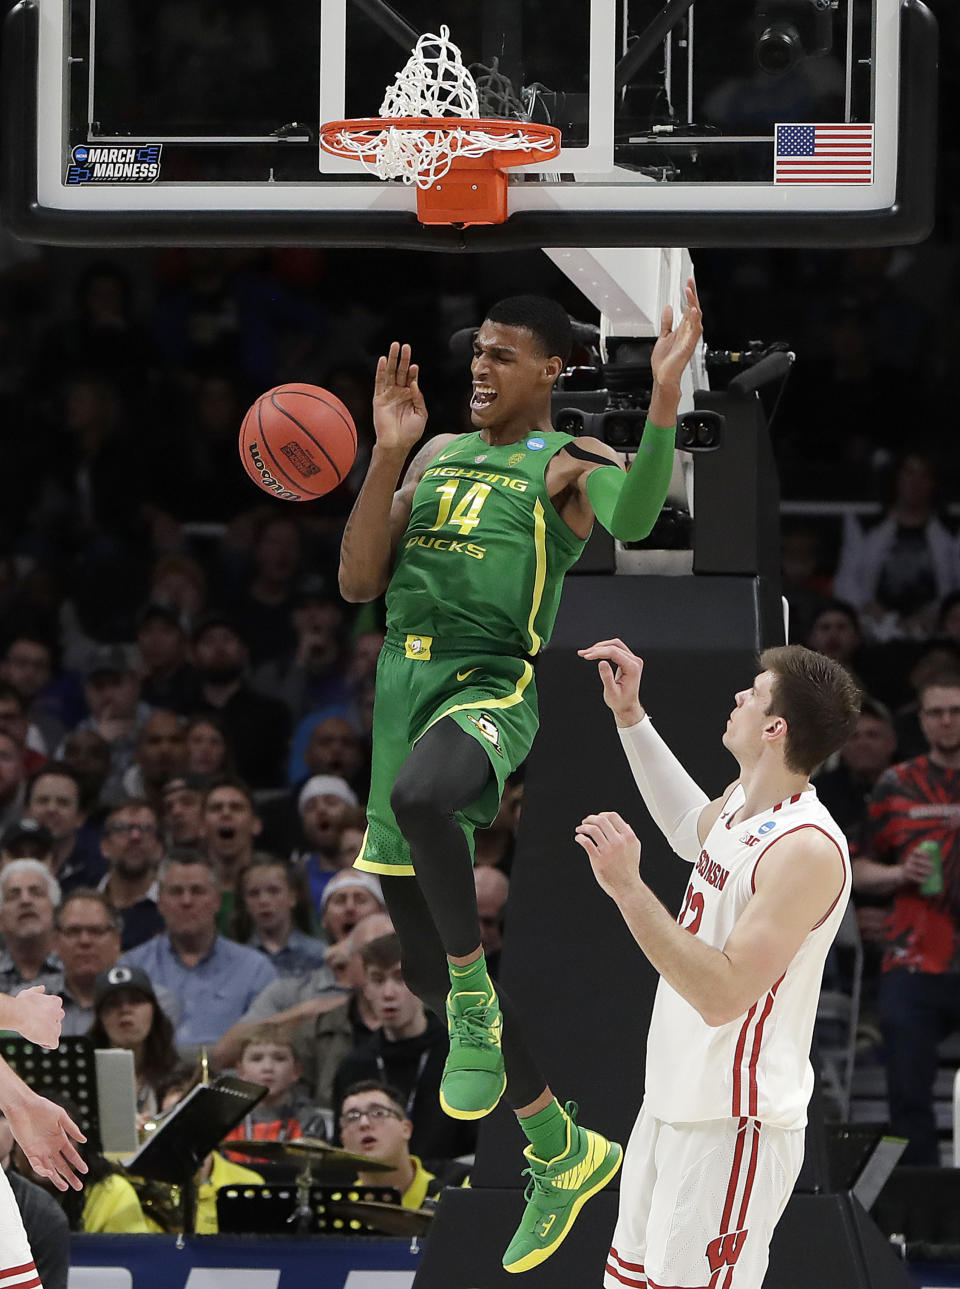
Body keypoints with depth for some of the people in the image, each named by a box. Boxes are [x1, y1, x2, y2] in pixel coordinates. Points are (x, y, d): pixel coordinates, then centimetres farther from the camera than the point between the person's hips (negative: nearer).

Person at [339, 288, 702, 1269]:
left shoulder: (568, 464, 1)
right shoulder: (438, 454, 19)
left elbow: (633, 518, -24)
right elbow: (359, 581, 10)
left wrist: (665, 389, -33)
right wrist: (389, 455, -1)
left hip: (490, 689, -7)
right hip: (404, 687, 7)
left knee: (419, 795, -44)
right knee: (426, 969, 9)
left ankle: (476, 1001, -23)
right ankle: (562, 1151, 22)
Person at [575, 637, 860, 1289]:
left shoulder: (807, 849, -24)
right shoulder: (742, 802, 5)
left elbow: (723, 995, -29)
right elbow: (693, 830, 33)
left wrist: (628, 888, -30)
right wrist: (629, 715, 27)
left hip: (731, 1126, -10)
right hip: (671, 1102, 10)